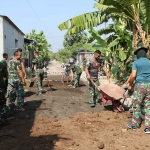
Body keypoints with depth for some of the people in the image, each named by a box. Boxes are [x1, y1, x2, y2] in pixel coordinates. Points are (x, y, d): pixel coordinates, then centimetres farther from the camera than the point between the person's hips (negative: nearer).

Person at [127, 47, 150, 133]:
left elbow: (133, 75, -10)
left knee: (137, 105, 8)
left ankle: (135, 125, 18)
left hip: (140, 85, -3)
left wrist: (130, 85, 3)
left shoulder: (136, 62, 1)